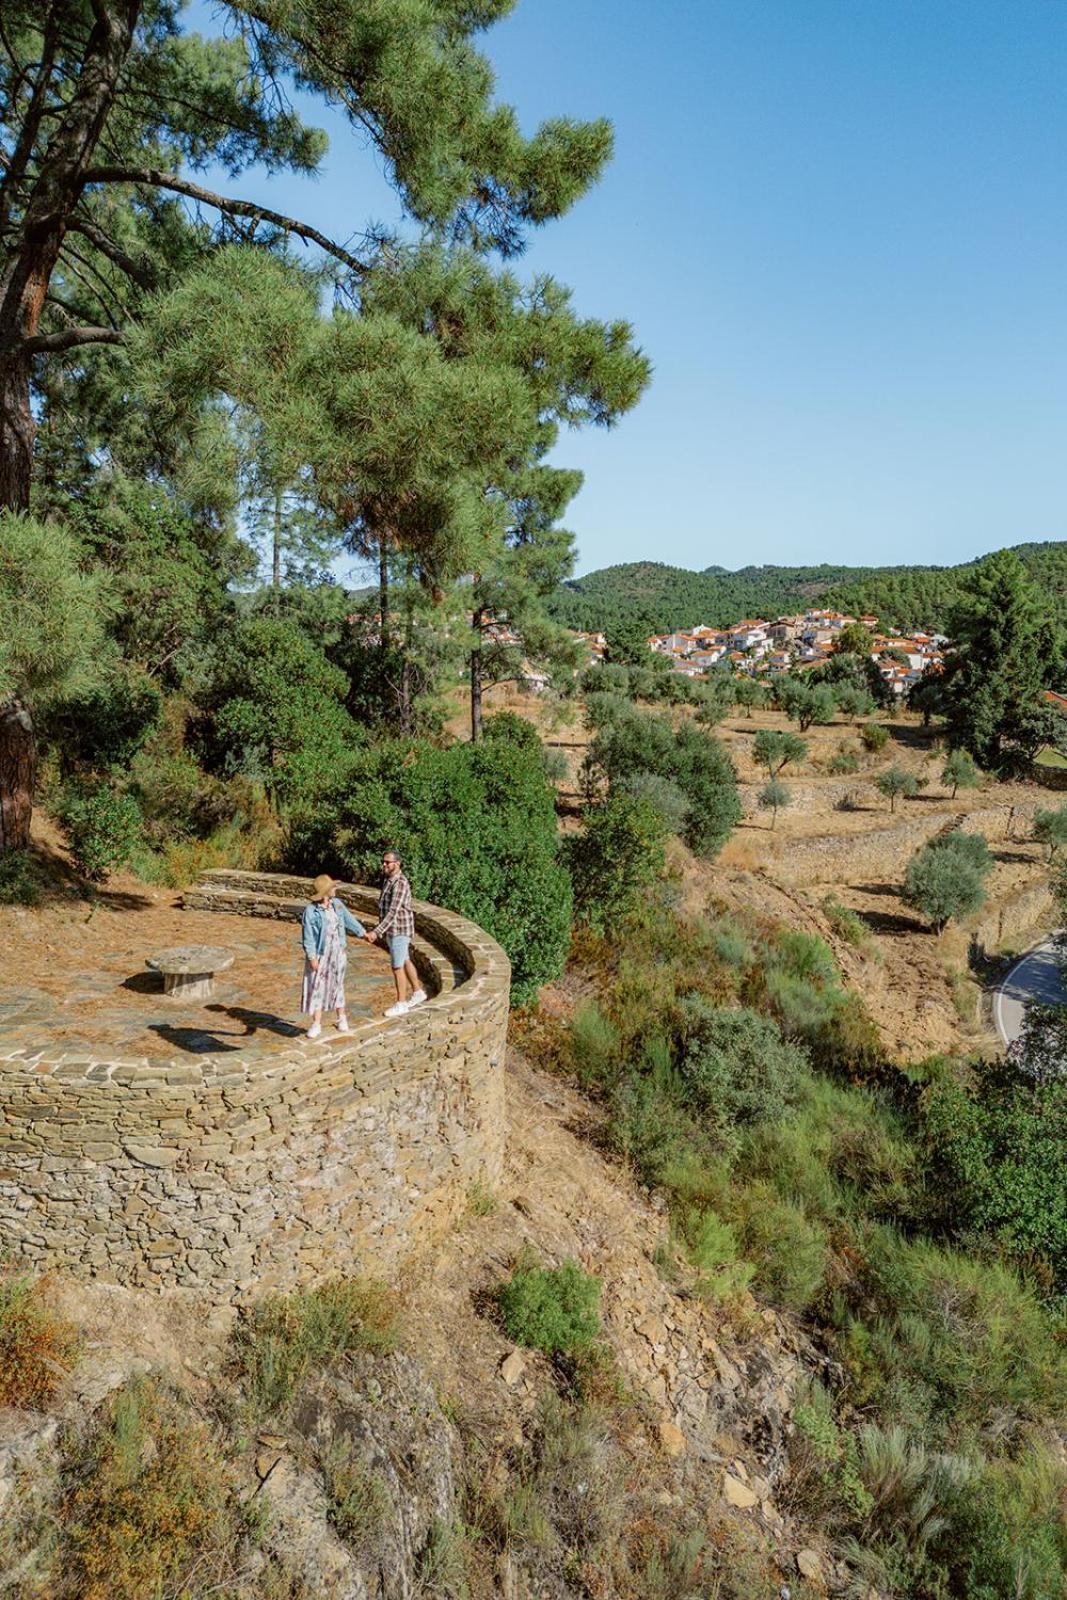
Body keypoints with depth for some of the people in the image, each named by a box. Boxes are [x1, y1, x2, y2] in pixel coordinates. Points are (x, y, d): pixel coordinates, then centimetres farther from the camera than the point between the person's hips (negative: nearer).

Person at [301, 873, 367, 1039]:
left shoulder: (337, 904, -2)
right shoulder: (311, 911, -19)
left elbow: (349, 919, 15)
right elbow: (308, 937, -16)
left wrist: (362, 932, 23)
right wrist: (312, 958, -17)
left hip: (337, 953, 5)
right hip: (320, 955, -5)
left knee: (337, 985, 16)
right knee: (317, 988, 3)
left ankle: (341, 1019, 30)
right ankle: (316, 1024, 12)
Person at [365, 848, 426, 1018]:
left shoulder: (400, 884, -25)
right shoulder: (389, 881, 8)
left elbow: (393, 912, -30)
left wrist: (376, 932, -34)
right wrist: (380, 931, 20)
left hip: (400, 930, -10)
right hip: (393, 930, 10)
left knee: (397, 967, -1)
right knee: (405, 961, 21)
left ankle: (401, 1004, 11)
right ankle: (418, 992, 36)